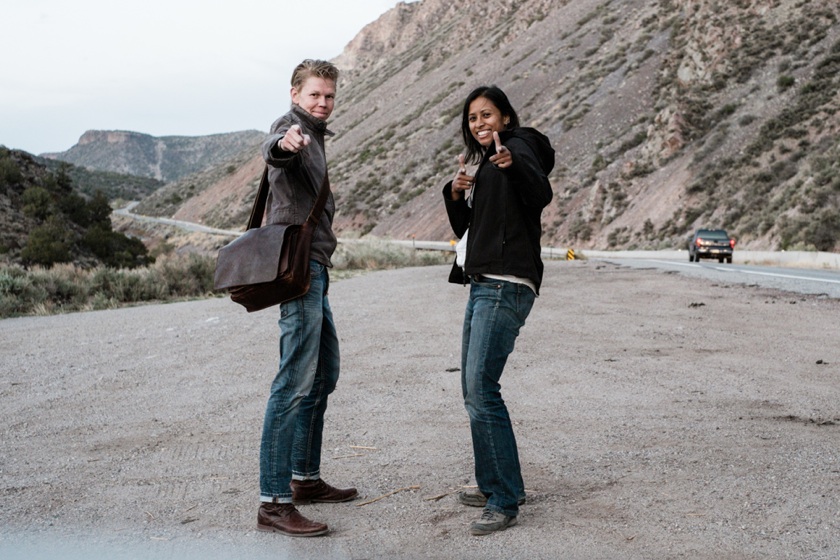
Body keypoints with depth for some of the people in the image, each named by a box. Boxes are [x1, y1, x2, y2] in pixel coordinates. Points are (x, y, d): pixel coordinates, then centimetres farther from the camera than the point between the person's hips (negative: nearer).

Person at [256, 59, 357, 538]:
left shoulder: (313, 137, 23)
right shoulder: (291, 128, -7)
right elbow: (274, 151, -34)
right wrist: (284, 143, -56)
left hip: (313, 268, 11)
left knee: (324, 373, 16)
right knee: (296, 381, -15)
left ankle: (305, 479, 26)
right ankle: (274, 502, -16)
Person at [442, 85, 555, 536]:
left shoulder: (519, 144, -1)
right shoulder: (487, 165, 25)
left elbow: (541, 193, -21)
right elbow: (466, 230, 22)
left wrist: (512, 163, -40)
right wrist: (456, 194, 4)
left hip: (506, 286, -10)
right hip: (483, 284, 10)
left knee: (481, 388, -18)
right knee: (474, 391, 13)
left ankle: (504, 502, -15)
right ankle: (494, 486, 23)